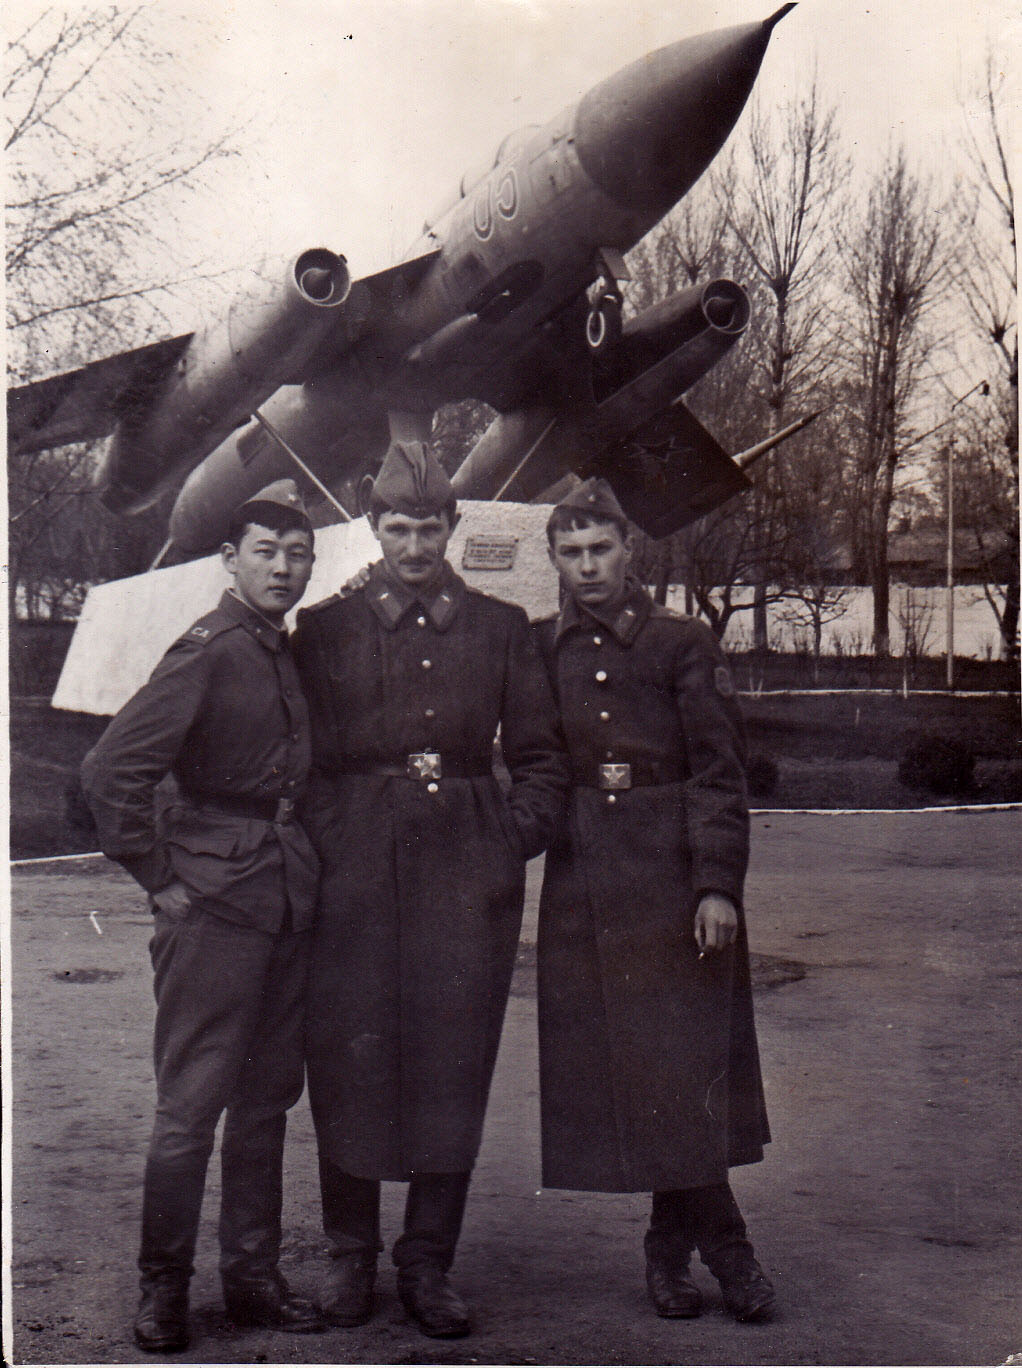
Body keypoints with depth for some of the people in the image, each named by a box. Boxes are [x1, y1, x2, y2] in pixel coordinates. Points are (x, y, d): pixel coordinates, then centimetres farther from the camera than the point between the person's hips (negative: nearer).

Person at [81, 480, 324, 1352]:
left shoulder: (290, 653, 11)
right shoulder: (207, 653, -11)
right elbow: (111, 772, -16)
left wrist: (300, 869, 13)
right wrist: (160, 881, -12)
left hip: (288, 904, 7)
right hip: (214, 905, -7)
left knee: (268, 1096, 12)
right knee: (191, 1104, -1)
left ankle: (253, 1276, 22)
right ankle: (163, 1287, 12)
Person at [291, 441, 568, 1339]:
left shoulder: (501, 629, 10)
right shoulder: (325, 630, 7)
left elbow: (543, 758, 12)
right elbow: (303, 758, 9)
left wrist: (511, 845, 0)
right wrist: (328, 853, -2)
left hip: (468, 874, 1)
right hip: (357, 878, -1)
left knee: (455, 1067, 2)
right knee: (350, 1064, 2)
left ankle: (429, 1265, 14)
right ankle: (351, 1258, 18)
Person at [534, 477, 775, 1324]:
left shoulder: (685, 646, 2)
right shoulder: (538, 651, 10)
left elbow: (721, 775, -2)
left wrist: (719, 886, -10)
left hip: (676, 874, -2)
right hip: (582, 882, 3)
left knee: (689, 1059, -4)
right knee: (620, 1065, 3)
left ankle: (675, 1240, 12)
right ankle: (719, 1239, 14)